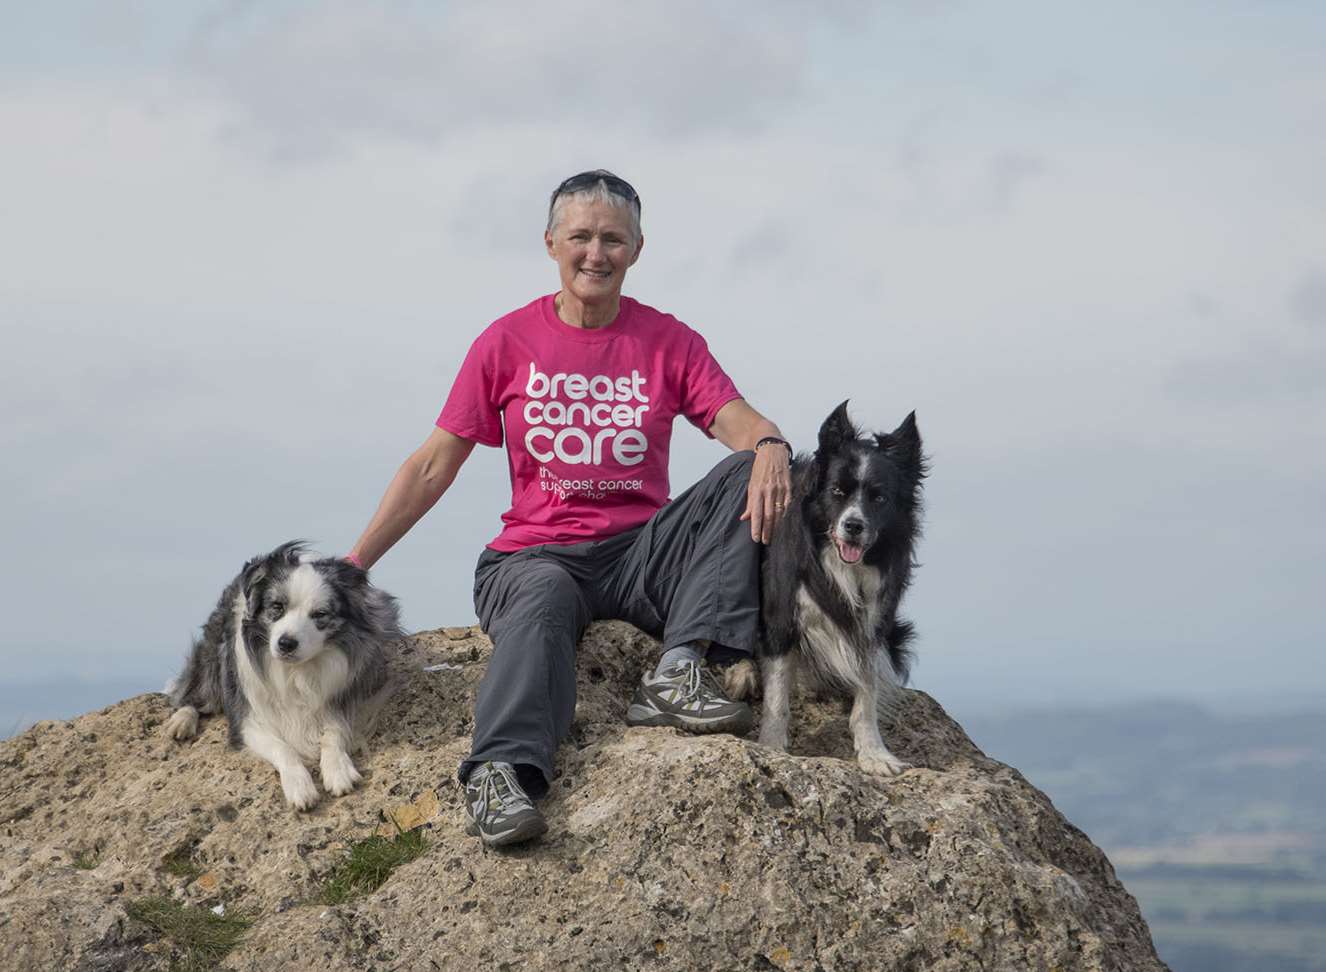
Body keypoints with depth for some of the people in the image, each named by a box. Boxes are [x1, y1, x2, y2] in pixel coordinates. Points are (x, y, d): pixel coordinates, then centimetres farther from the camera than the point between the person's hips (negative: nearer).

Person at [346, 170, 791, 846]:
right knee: (541, 601, -38)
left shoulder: (668, 341, 8)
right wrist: (353, 563, -2)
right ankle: (500, 773, -59)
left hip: (643, 552, 2)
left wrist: (770, 447, -32)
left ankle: (676, 674, -33)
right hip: (537, 554, -1)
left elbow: (739, 422, -6)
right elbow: (432, 467, 6)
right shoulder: (508, 342, 6)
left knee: (750, 473, -22)